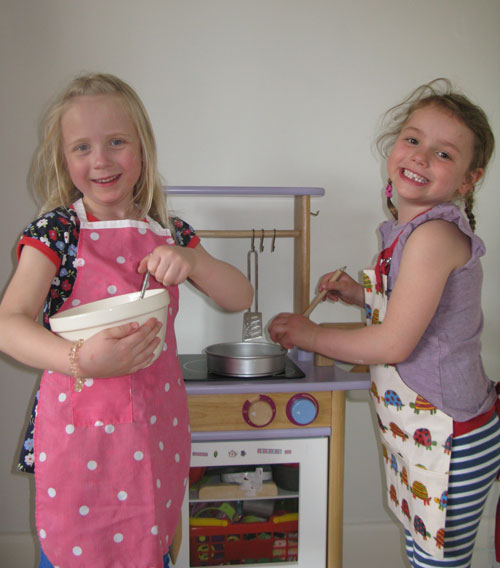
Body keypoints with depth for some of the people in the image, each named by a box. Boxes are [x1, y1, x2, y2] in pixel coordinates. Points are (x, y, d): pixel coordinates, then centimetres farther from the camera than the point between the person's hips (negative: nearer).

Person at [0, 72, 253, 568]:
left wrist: (189, 260, -15)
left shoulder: (170, 233, 4)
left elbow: (239, 299, 4)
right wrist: (81, 360, -36)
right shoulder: (55, 231, -7)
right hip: (80, 429, -3)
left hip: (156, 430, 3)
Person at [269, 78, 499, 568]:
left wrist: (308, 335, -11)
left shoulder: (435, 234, -22)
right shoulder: (413, 230, 6)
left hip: (449, 443, -9)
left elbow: (394, 343, -22)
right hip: (420, 434, 9)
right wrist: (361, 294, 7)